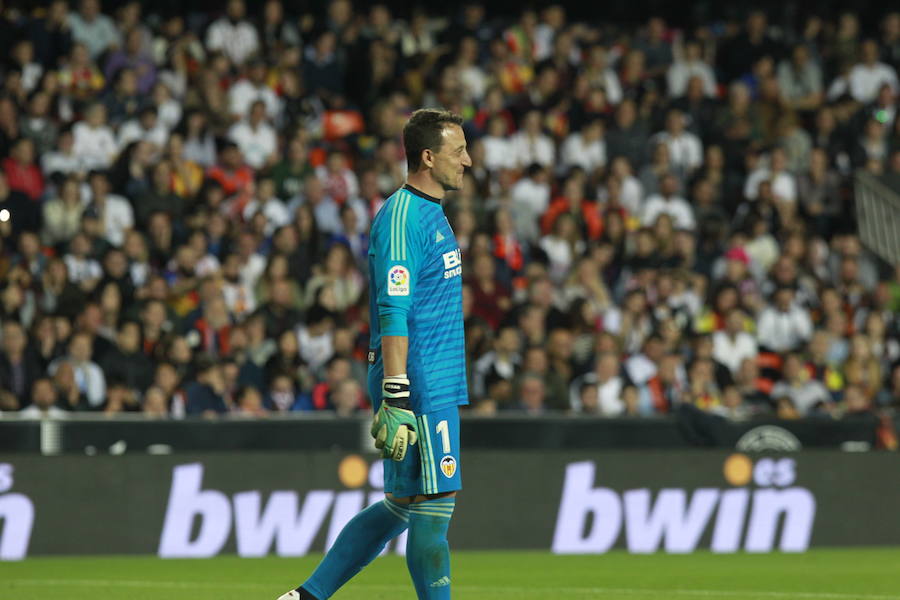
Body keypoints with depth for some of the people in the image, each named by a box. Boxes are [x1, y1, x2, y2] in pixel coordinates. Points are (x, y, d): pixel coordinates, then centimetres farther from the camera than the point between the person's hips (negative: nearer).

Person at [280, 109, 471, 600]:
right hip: (419, 385, -10)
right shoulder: (402, 218, -14)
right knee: (434, 503, -7)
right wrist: (396, 399, -26)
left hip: (437, 385, 10)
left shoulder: (430, 214, 18)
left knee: (402, 506, 12)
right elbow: (392, 315, -21)